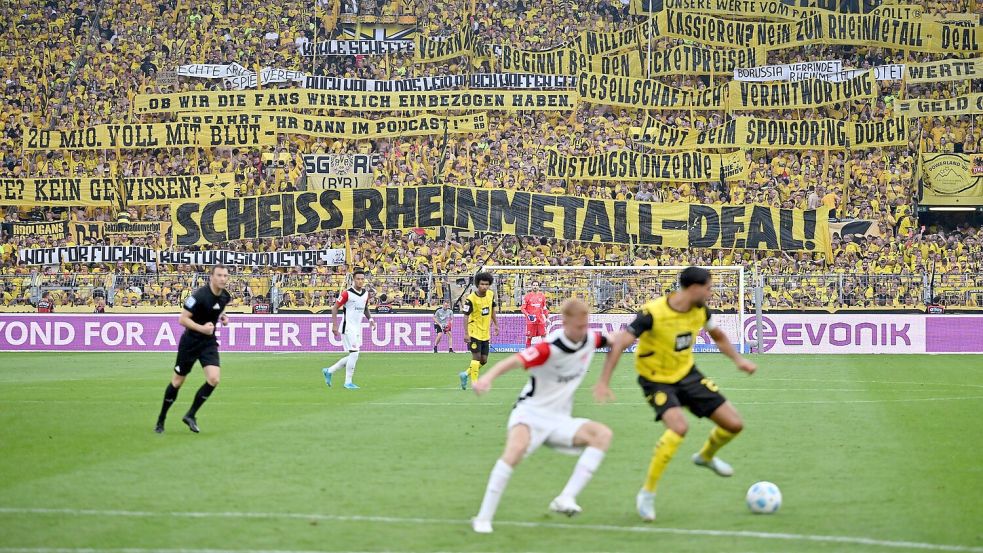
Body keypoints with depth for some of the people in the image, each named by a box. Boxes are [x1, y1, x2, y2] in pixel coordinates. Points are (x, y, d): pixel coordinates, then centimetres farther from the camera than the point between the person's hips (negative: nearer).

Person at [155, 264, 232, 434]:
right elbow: (182, 319, -22)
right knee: (177, 382, 5)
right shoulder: (199, 296, -22)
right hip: (190, 342, -5)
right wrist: (201, 328, -33)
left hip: (209, 342, 5)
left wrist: (222, 316, 4)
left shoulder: (225, 296, -1)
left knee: (213, 379, -14)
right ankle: (161, 420, 23)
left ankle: (190, 415, 4)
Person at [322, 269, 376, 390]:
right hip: (348, 328, -8)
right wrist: (334, 325, -16)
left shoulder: (365, 293, 8)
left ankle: (329, 371, 25)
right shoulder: (347, 293, -13)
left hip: (358, 328, 8)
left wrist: (370, 319, 6)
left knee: (353, 357, 10)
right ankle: (348, 382, -2)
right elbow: (335, 307, -9)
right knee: (354, 354, -12)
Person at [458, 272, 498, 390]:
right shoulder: (471, 299, -18)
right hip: (474, 332, -6)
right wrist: (466, 334, -20)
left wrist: (496, 325, 16)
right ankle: (475, 384, -2)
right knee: (476, 357, -10)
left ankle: (466, 374, 28)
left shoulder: (491, 295, 1)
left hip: (486, 333, 6)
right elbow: (466, 316, -16)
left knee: (484, 360, 8)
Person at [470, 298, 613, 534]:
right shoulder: (550, 348, -22)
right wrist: (488, 377, -54)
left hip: (559, 420, 6)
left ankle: (566, 499, -23)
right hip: (531, 411, -6)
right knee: (516, 448, -35)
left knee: (603, 434, -17)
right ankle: (483, 518, -27)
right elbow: (513, 361, -36)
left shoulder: (590, 339, -2)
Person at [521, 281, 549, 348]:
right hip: (531, 320, -2)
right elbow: (523, 308, 0)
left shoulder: (542, 296, 10)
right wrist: (528, 315, -15)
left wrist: (547, 317, 13)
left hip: (541, 320, 2)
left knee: (543, 335, -2)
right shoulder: (527, 296, 1)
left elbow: (545, 308, 18)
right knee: (529, 336, 0)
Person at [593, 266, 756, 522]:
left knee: (734, 424, 1)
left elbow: (717, 334, 16)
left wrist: (738, 360, 8)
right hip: (657, 380, -6)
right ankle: (647, 494, -18)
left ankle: (706, 457, 36)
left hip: (687, 374, 6)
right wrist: (603, 382, -34)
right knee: (679, 427, -33)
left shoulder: (700, 311, -6)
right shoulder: (653, 313, -27)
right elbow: (618, 344, -28)